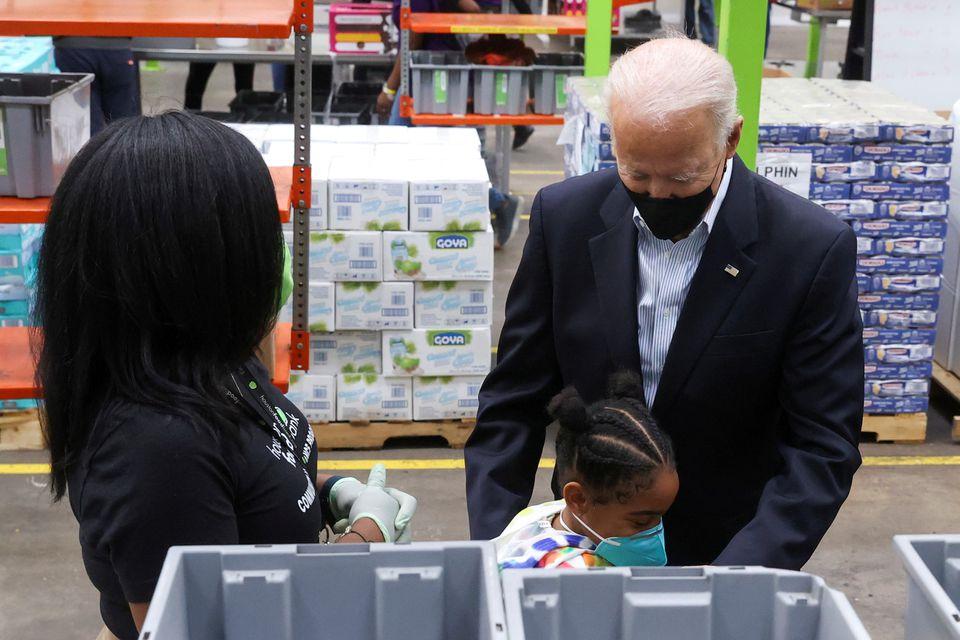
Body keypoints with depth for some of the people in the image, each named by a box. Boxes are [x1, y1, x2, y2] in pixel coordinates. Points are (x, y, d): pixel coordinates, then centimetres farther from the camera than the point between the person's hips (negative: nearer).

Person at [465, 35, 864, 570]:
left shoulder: (814, 249, -17)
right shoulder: (565, 216, -9)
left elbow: (823, 445, -14)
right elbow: (515, 400, -3)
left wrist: (737, 578, -27)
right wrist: (493, 546, -14)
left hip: (730, 548, 0)